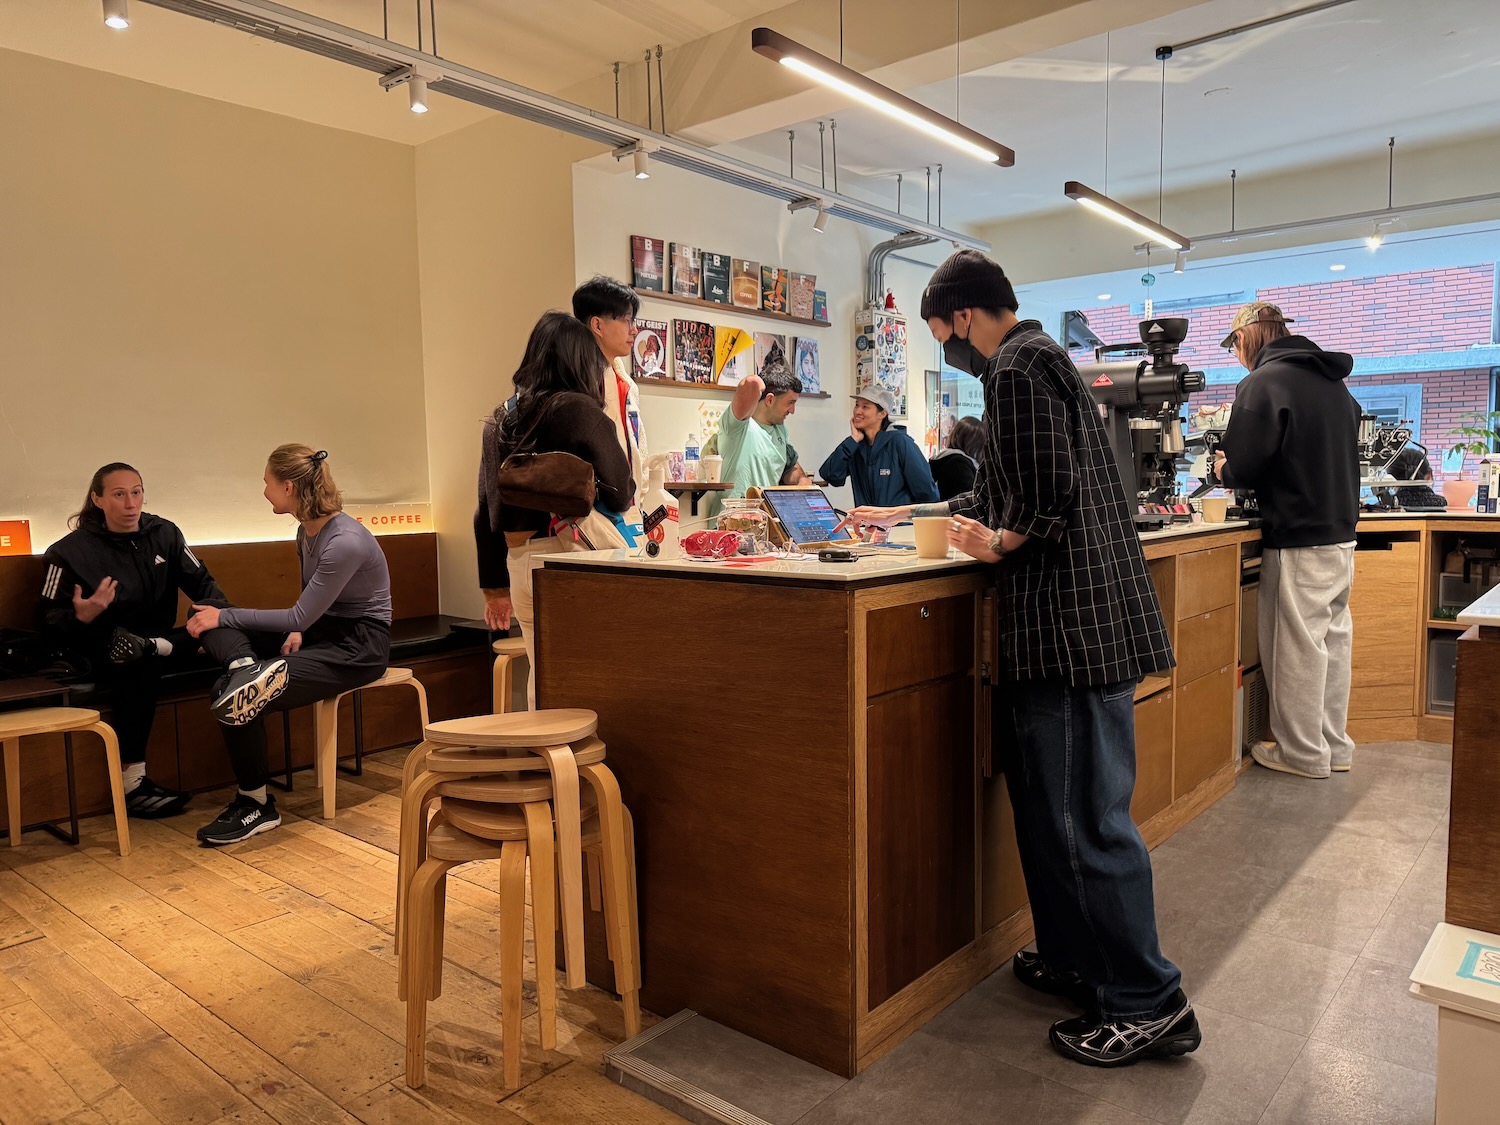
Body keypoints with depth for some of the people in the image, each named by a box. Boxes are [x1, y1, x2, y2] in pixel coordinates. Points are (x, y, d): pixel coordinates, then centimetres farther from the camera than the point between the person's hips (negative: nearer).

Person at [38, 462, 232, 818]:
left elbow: (202, 582, 5)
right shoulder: (69, 552, -5)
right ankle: (132, 782, -33)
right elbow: (51, 622, -4)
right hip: (103, 652, -4)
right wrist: (81, 617, -28)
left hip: (161, 639, 4)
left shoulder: (164, 533, 5)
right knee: (139, 665, -37)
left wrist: (215, 610, -17)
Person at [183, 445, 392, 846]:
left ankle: (257, 805, -5)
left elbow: (300, 617, -19)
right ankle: (245, 666, -33)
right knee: (205, 619, -6)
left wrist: (226, 616, -13)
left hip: (360, 645, -9)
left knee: (239, 699, -22)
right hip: (322, 629, 9)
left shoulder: (345, 542, -23)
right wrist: (297, 631, -5)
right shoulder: (307, 531, 5)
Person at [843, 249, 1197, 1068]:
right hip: (1069, 620, 10)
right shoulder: (1035, 360, 23)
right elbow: (1006, 496, 28)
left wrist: (997, 544, -2)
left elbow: (1050, 499, -20)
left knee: (1085, 815, -4)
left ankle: (1147, 1003, 7)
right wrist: (902, 515, 31)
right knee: (1046, 797, 15)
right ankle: (1072, 961, 27)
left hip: (1071, 621, -10)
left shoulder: (1017, 369, -10)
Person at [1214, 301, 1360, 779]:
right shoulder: (1334, 380, 13)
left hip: (1299, 540, -8)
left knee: (1297, 647, 1)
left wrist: (1224, 469, 5)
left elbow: (1242, 467, -18)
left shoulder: (1263, 383, -13)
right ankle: (1334, 745, 24)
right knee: (1334, 637, 14)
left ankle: (1303, 753, 11)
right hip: (1340, 533, 8)